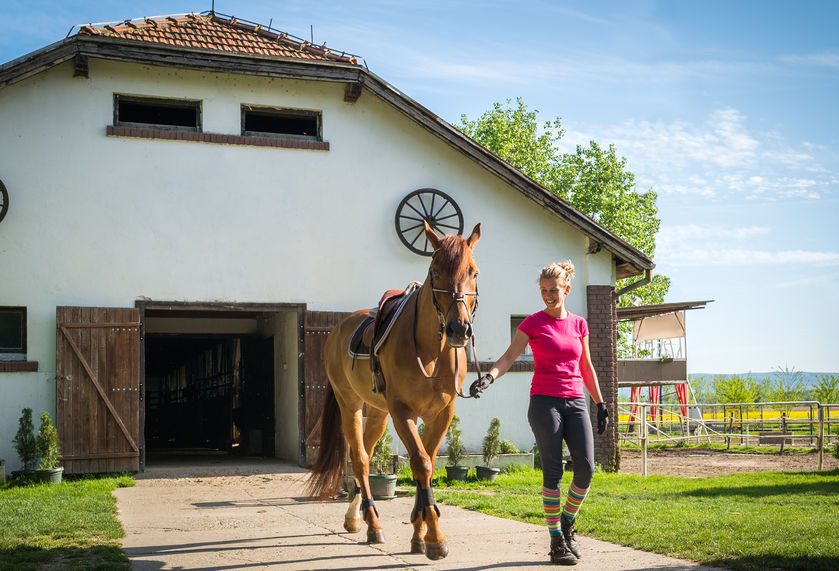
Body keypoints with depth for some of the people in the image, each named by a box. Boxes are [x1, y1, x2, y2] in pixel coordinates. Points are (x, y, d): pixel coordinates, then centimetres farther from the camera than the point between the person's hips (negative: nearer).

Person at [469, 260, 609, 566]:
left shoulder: (579, 324, 11)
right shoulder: (533, 323, 0)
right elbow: (509, 357, -8)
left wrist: (601, 404, 17)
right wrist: (489, 377, -26)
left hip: (575, 403, 4)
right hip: (544, 402, -4)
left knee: (586, 468, -6)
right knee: (553, 472, -5)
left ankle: (567, 524, 17)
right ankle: (556, 541, 6)